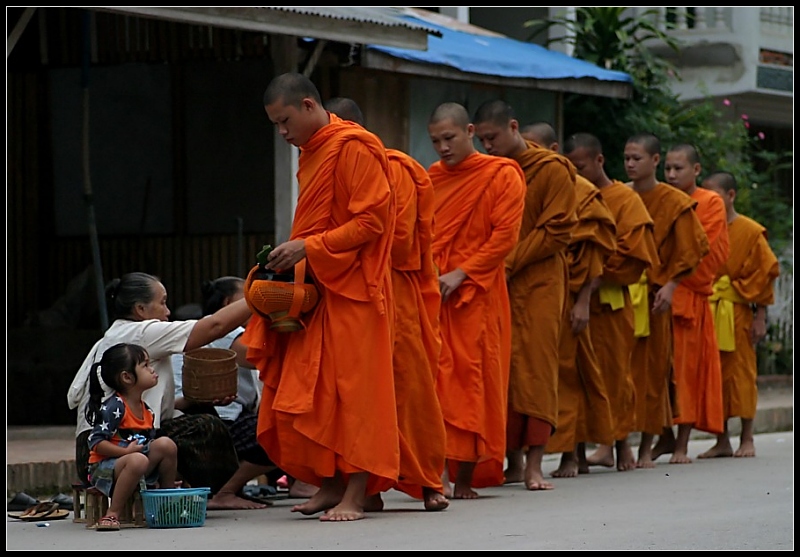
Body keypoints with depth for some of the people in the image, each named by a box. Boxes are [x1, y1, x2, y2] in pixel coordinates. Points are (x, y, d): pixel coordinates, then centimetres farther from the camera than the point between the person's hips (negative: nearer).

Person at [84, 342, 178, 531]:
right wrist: (126, 451, -27)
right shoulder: (114, 407, -14)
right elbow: (96, 442, -19)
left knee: (166, 444, -12)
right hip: (104, 468, -7)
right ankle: (112, 514, -30)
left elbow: (151, 441, 17)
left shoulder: (146, 410, 12)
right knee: (137, 460, -37)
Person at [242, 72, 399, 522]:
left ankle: (356, 494, -5)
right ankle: (331, 484, 9)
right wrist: (294, 254, 8)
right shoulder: (312, 154, 18)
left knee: (352, 388, -7)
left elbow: (372, 220, -17)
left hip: (352, 290, -9)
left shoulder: (353, 148, -11)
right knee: (312, 392, 4)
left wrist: (309, 248, -20)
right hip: (316, 290, 9)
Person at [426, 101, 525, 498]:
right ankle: (438, 473, -7)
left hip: (476, 293, -4)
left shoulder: (502, 175, 0)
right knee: (433, 378, -5)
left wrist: (461, 274, -14)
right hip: (431, 293, 4)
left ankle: (465, 478, 0)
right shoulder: (431, 178, 15)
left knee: (471, 379, -3)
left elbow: (505, 236, -7)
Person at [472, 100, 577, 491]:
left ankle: (534, 464, -10)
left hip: (538, 283, -5)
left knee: (536, 367, -8)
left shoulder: (552, 170, -3)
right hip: (496, 283, 5)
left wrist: (510, 263, -13)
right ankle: (513, 460, 8)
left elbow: (557, 232, -8)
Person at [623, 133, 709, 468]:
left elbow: (690, 249, -2)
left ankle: (646, 449, 7)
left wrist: (670, 285, -12)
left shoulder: (674, 202, -1)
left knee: (651, 370, 1)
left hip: (652, 294, -2)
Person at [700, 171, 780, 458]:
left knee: (741, 374, 1)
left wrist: (760, 316, -7)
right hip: (707, 313, 4)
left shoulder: (750, 232, -5)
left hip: (737, 314, -4)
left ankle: (747, 439, 8)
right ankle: (722, 441, 13)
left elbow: (764, 273, -4)